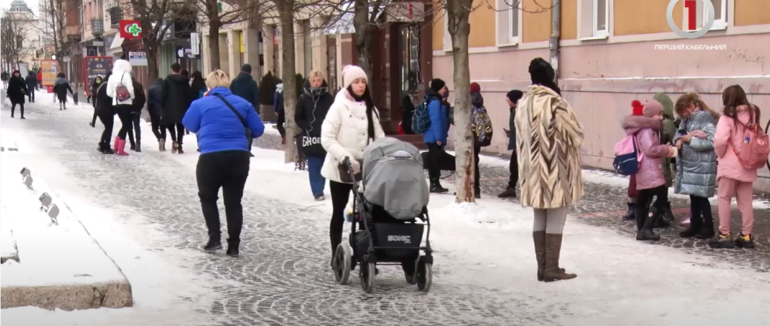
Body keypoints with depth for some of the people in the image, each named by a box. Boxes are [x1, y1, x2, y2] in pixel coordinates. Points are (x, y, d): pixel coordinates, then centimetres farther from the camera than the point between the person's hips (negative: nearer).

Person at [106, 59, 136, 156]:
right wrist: (132, 97, 4)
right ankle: (120, 150, -3)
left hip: (116, 104, 6)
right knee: (127, 125, 0)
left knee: (125, 124, 17)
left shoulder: (112, 77, 9)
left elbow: (109, 92, 5)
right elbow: (130, 89, -14)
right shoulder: (126, 75, -7)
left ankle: (117, 147, 12)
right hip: (126, 103, -6)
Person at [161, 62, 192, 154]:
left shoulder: (168, 80, -3)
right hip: (182, 107, 2)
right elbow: (188, 95, 5)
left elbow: (163, 95, -6)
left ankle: (174, 140, -9)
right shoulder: (185, 80, 5)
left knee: (170, 124, 14)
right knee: (181, 127, 7)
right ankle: (179, 146, 3)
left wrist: (163, 107, 4)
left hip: (170, 107, -2)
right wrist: (187, 107, 10)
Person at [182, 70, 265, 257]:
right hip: (239, 158, 3)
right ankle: (233, 246, 10)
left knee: (207, 198, 19)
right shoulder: (243, 104, 7)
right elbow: (258, 130, 10)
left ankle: (215, 238, 9)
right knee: (233, 201, 11)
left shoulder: (201, 104, 0)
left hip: (211, 158, -2)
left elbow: (189, 125, 15)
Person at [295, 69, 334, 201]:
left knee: (327, 165, 5)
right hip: (311, 137, -1)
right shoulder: (303, 98, 0)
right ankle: (318, 192, 3)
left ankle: (320, 190, 16)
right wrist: (307, 127, -8)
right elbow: (298, 118, 3)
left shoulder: (328, 98, 2)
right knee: (314, 166, -1)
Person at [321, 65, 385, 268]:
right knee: (339, 212, 7)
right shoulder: (339, 107, -8)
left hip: (364, 168, 4)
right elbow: (327, 138, -14)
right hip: (340, 169, -4)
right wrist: (345, 157, -24)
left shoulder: (370, 109, 9)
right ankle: (337, 255, 16)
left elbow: (379, 137, 7)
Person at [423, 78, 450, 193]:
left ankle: (435, 184, 18)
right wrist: (439, 137, -22)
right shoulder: (435, 102, -17)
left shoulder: (437, 100, 15)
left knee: (435, 160, 13)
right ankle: (434, 184, -2)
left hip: (433, 137, 10)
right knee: (434, 160, -5)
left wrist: (441, 137, 21)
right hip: (434, 137, -10)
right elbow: (435, 120, -22)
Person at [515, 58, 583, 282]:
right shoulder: (555, 104, -16)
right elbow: (575, 134, -8)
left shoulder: (523, 105, 3)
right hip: (556, 170, -6)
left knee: (539, 219, 11)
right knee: (555, 220, 1)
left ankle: (542, 267, 16)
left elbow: (520, 138, 9)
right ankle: (552, 269, 4)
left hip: (534, 171, 6)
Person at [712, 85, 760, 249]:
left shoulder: (728, 117, -14)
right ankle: (746, 235, 16)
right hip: (748, 165, 6)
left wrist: (720, 154, -5)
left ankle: (724, 235, 6)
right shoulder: (753, 115, 6)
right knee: (746, 201, 11)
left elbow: (720, 140, -23)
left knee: (724, 198, 5)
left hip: (730, 164, -6)